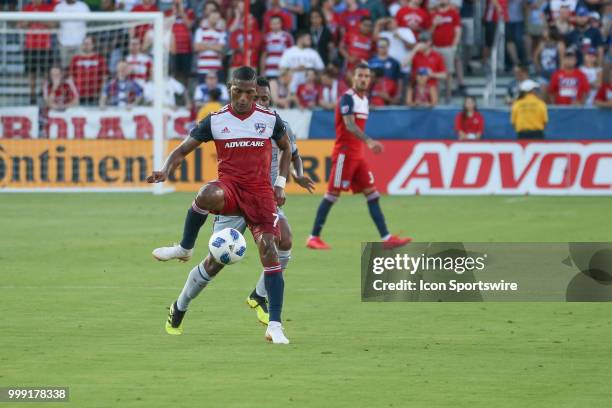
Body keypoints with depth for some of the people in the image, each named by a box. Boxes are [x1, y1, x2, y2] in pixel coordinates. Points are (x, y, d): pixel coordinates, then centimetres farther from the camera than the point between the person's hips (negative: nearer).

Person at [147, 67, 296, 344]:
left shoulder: (270, 119, 4)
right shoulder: (215, 121, 1)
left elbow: (286, 148, 21)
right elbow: (183, 150, 3)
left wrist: (280, 185, 9)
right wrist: (165, 171, -17)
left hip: (260, 190, 1)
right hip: (229, 186, -1)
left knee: (269, 248, -17)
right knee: (207, 194, -40)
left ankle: (274, 326, -16)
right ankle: (185, 249, -18)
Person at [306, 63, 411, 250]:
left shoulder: (364, 99, 15)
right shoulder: (347, 98, -12)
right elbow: (349, 125, -26)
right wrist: (369, 141, -38)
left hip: (357, 154, 8)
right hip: (344, 153, -8)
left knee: (372, 193, 1)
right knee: (332, 194, -4)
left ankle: (386, 238, -2)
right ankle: (313, 238, 4)